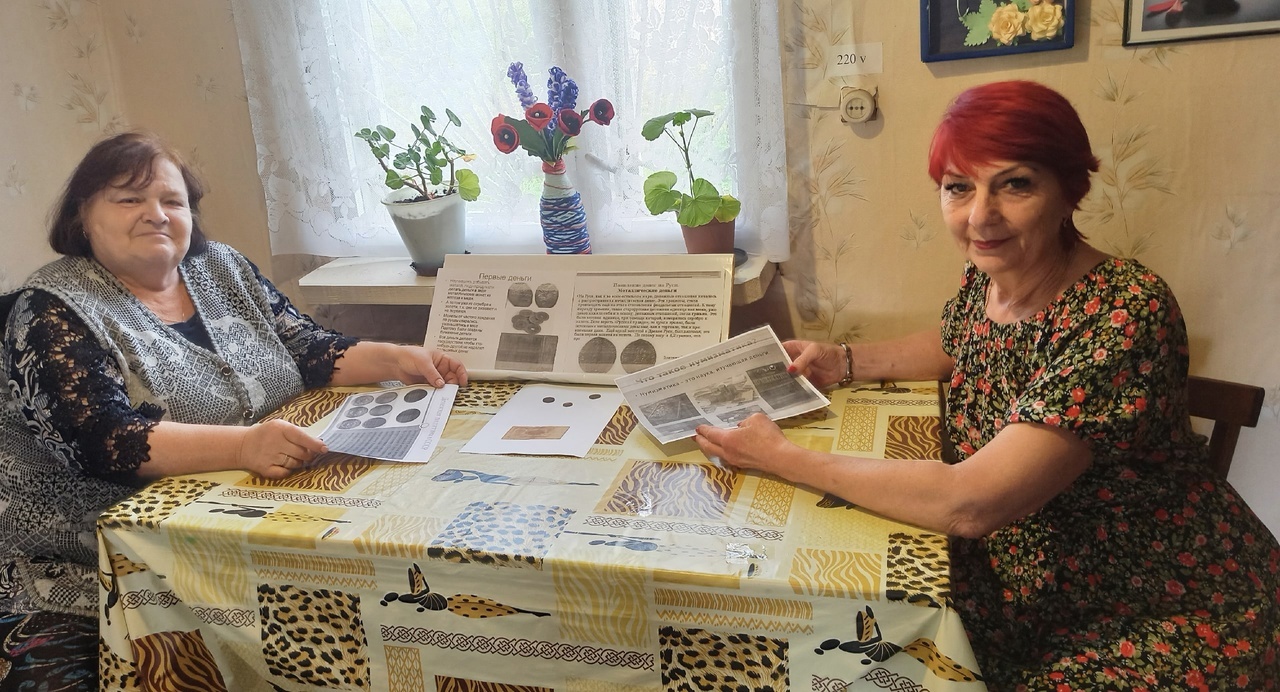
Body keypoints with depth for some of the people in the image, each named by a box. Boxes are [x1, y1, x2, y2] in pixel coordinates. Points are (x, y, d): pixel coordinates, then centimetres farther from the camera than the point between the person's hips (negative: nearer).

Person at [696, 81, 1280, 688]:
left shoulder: (1123, 314, -29)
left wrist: (781, 457, -26)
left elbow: (971, 503, -34)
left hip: (1160, 612, -6)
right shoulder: (986, 274, -6)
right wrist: (842, 362, 3)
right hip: (1025, 584, 7)